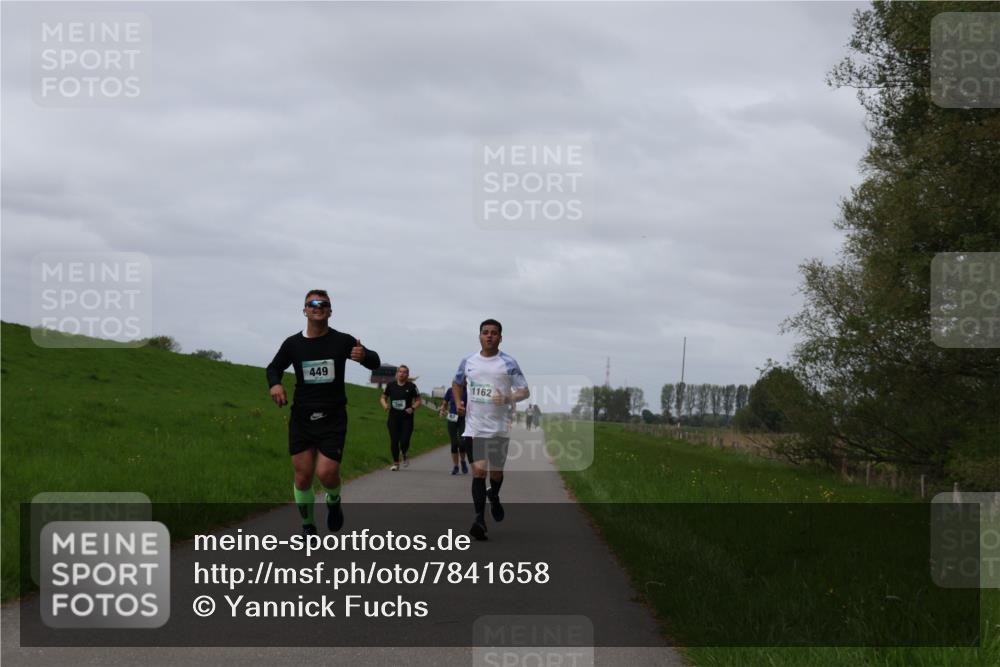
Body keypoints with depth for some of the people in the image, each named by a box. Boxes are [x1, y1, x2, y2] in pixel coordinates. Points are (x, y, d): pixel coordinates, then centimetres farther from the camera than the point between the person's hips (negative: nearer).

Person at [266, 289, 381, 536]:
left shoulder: (342, 341, -4)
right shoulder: (293, 344, 2)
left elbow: (374, 363, 4)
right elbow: (274, 367, 18)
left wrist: (364, 356, -21)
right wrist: (275, 384, -6)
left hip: (333, 420, -2)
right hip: (301, 418, 2)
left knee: (326, 473, -14)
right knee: (303, 476, 1)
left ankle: (334, 502, 20)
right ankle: (307, 526, 20)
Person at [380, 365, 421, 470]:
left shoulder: (411, 386, 1)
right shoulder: (390, 385, 6)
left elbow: (419, 400, 7)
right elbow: (383, 397, 17)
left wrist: (412, 408, -11)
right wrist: (385, 405, -4)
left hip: (407, 418, -2)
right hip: (393, 417, 2)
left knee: (404, 441, -10)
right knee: (394, 441, -3)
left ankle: (404, 456, 23)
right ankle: (395, 463, 13)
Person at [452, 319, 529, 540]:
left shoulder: (508, 363, -3)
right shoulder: (468, 362, 5)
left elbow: (524, 391, -1)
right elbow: (456, 383, 23)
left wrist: (508, 398, -20)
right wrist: (458, 402, 5)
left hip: (499, 428, 0)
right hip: (474, 427, 0)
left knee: (496, 471, 11)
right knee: (478, 470, -13)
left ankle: (494, 497, 45)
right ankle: (480, 519, -15)